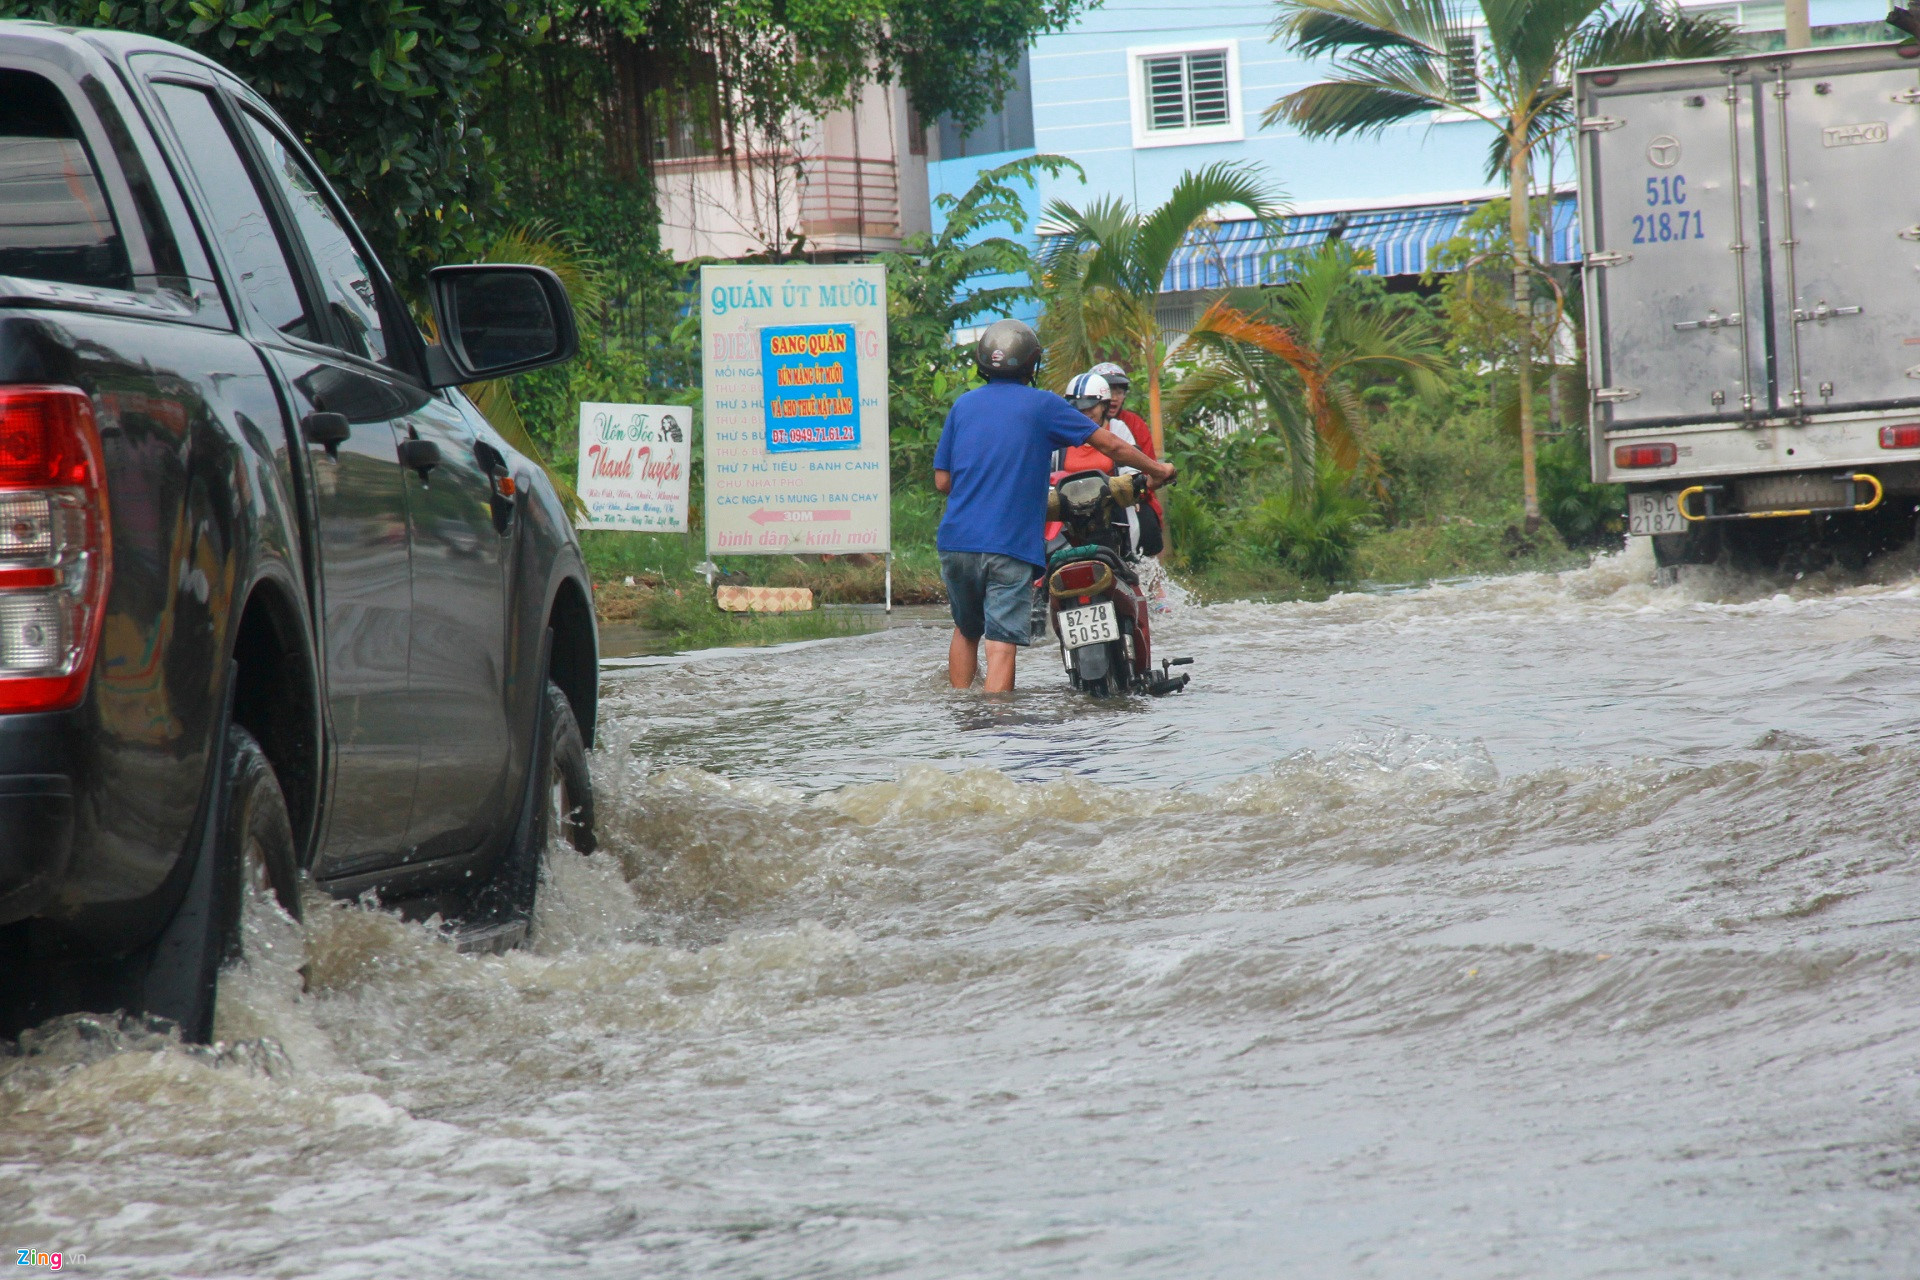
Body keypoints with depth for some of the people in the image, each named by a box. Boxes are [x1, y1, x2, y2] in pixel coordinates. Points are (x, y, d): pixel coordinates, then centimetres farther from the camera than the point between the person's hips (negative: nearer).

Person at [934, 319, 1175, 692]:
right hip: (1012, 547, -4)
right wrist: (1156, 470, 22)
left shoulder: (963, 405, 12)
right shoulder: (1043, 405, 2)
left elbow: (942, 480, 13)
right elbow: (1112, 446, 5)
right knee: (1001, 644, -7)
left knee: (966, 631, 22)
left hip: (956, 540, 4)